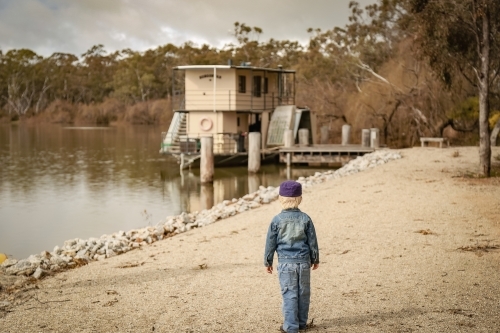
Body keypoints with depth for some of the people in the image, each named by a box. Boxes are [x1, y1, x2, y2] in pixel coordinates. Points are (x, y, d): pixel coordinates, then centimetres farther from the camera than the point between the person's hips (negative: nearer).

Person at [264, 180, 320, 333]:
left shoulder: (277, 220, -7)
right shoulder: (305, 219, -1)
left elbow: (270, 243, -1)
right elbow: (312, 241, 5)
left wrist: (268, 261, 11)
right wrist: (315, 259, 18)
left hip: (285, 262, -2)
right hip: (303, 261, 2)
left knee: (289, 294, 2)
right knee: (303, 293, 13)